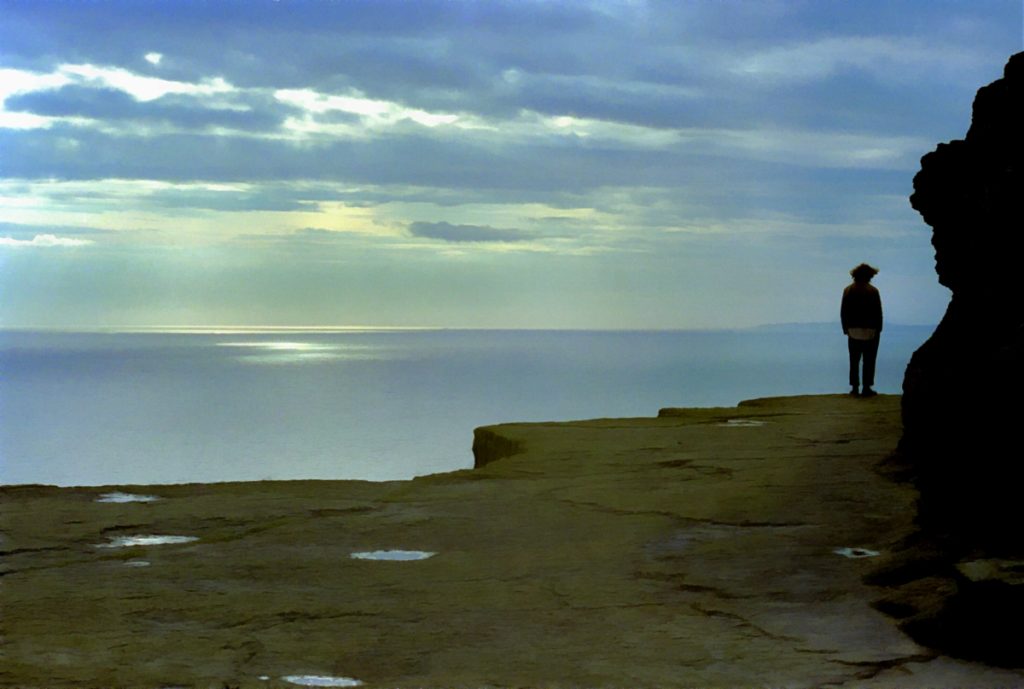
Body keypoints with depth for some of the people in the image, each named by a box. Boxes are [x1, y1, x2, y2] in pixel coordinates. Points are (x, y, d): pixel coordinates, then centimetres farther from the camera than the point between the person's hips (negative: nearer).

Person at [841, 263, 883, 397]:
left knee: (854, 361, 9)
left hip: (853, 331, 3)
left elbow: (843, 312, 1)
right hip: (870, 331, -3)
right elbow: (878, 312, -8)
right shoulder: (873, 291, -9)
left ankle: (855, 388, 8)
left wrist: (846, 328, 9)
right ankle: (866, 388, 2)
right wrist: (878, 329, 2)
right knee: (869, 361, 3)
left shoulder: (848, 290, 0)